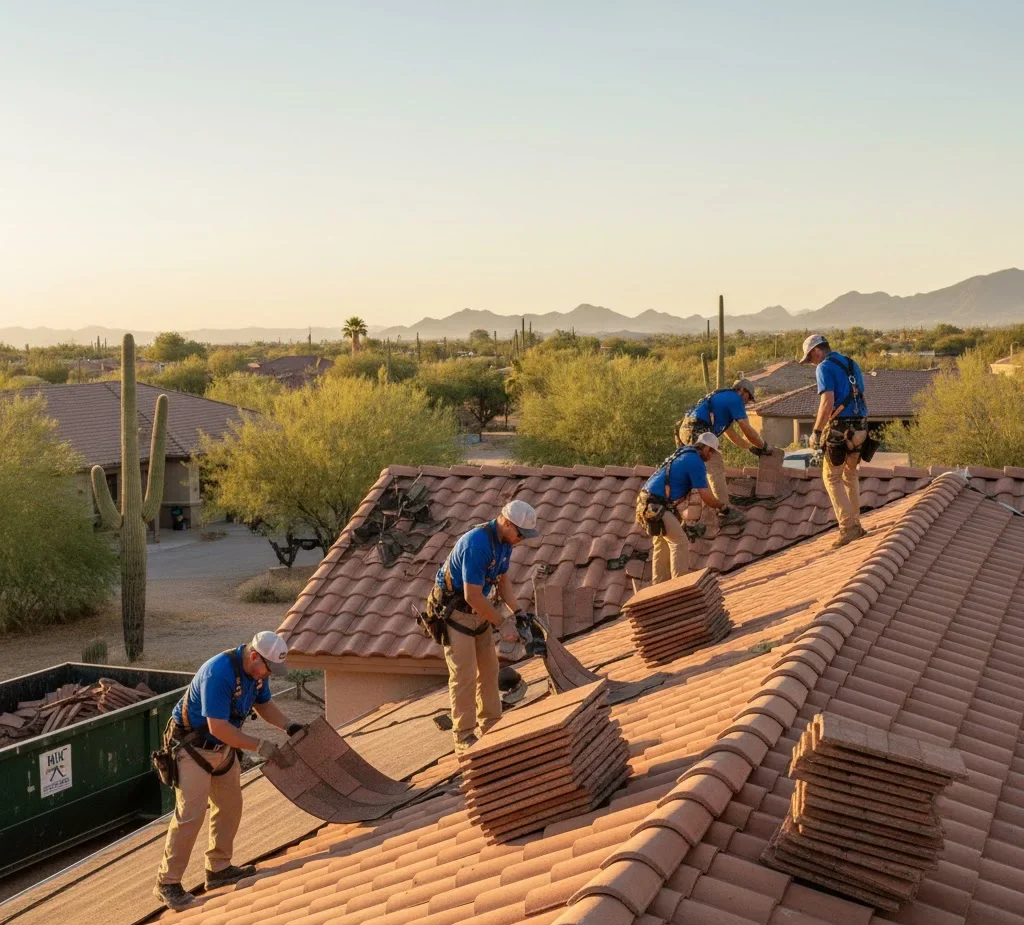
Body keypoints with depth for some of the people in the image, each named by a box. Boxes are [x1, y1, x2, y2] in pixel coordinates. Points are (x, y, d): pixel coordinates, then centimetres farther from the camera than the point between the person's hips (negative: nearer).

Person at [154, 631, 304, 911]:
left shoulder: (256, 670, -5)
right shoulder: (218, 674, -33)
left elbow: (263, 704, 13)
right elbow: (218, 728, -33)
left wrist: (288, 725, -4)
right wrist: (259, 746, -27)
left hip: (223, 747, 9)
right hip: (193, 747, -9)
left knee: (230, 806, 13)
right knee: (190, 814, -11)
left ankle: (219, 869, 27)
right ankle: (167, 883, -1)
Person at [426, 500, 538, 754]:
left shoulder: (504, 541, -2)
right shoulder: (476, 544, -31)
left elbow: (502, 580, 10)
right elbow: (473, 596, -29)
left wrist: (517, 612, -3)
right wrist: (502, 625, -21)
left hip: (477, 609, 9)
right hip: (454, 610, -9)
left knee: (489, 669, 12)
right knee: (464, 675, -6)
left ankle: (490, 726, 24)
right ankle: (464, 738, 2)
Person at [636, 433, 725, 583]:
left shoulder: (682, 453, 19)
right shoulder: (696, 462, -10)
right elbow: (705, 496, -12)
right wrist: (721, 506, 6)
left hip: (648, 503, 10)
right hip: (655, 505, -10)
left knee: (662, 543, 17)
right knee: (680, 542, -6)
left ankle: (659, 585, 21)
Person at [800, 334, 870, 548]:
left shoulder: (825, 368, -8)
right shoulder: (852, 364, 17)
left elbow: (827, 403, -18)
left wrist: (816, 432, -13)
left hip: (839, 428, -8)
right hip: (859, 427, 8)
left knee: (832, 477, 2)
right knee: (850, 475, 20)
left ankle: (848, 527, -6)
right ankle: (855, 524, 22)